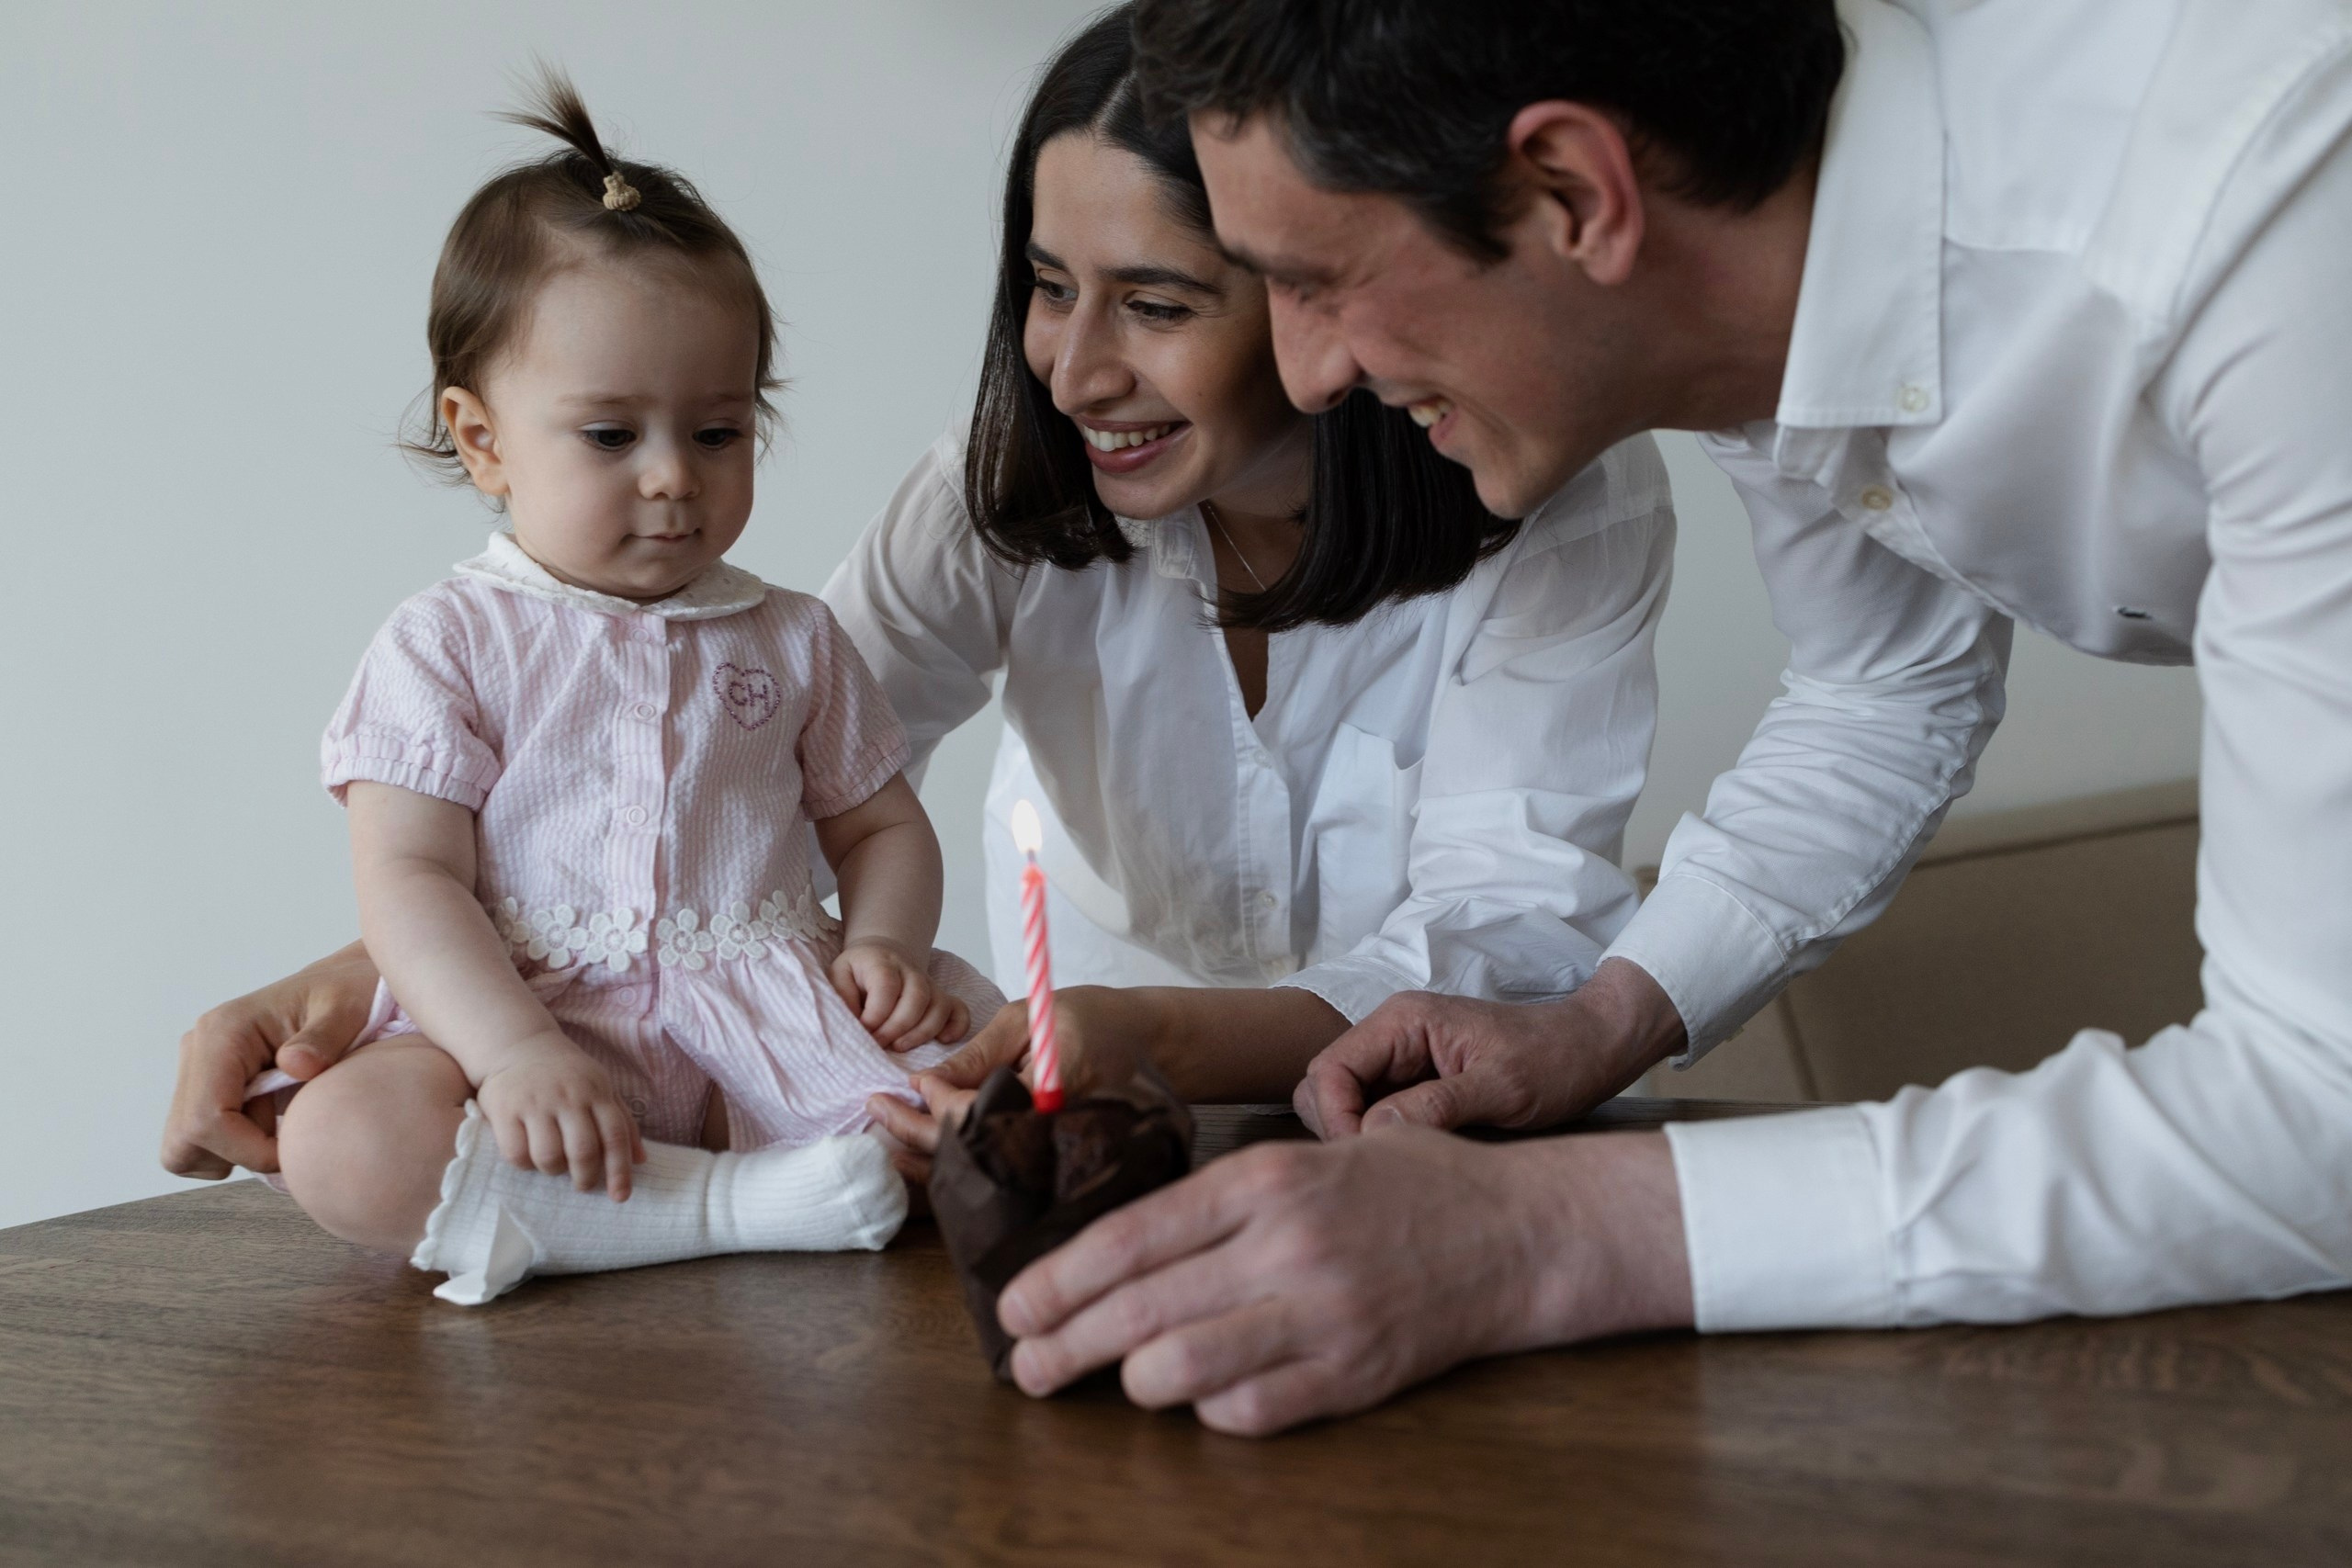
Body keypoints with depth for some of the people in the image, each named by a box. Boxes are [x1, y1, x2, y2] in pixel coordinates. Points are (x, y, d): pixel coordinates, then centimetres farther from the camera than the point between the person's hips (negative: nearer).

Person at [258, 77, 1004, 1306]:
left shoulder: (792, 642, 15)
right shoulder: (447, 644, 4)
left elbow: (881, 825, 20)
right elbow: (407, 880, -6)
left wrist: (885, 944, -5)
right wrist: (516, 1054, -23)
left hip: (763, 1019, 3)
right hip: (517, 1025, -3)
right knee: (339, 1142, -30)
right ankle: (744, 1204, -31)